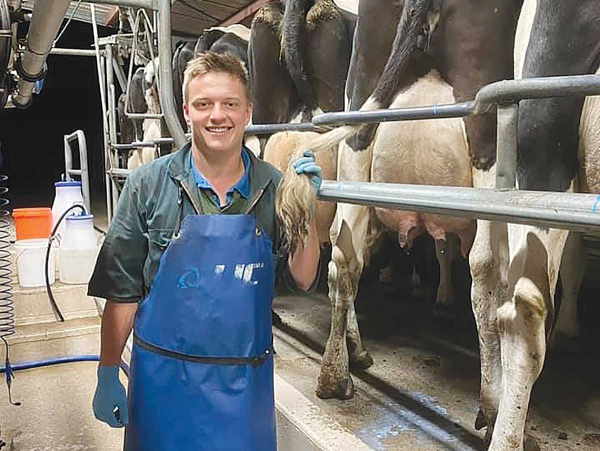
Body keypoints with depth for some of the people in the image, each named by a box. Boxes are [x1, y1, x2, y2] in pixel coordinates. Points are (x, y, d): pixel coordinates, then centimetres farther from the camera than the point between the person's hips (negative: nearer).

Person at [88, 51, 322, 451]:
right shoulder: (148, 186, -6)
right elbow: (122, 288, -3)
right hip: (164, 375, -1)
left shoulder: (273, 187, -2)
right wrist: (107, 376, -3)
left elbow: (303, 279, -3)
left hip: (247, 379, 2)